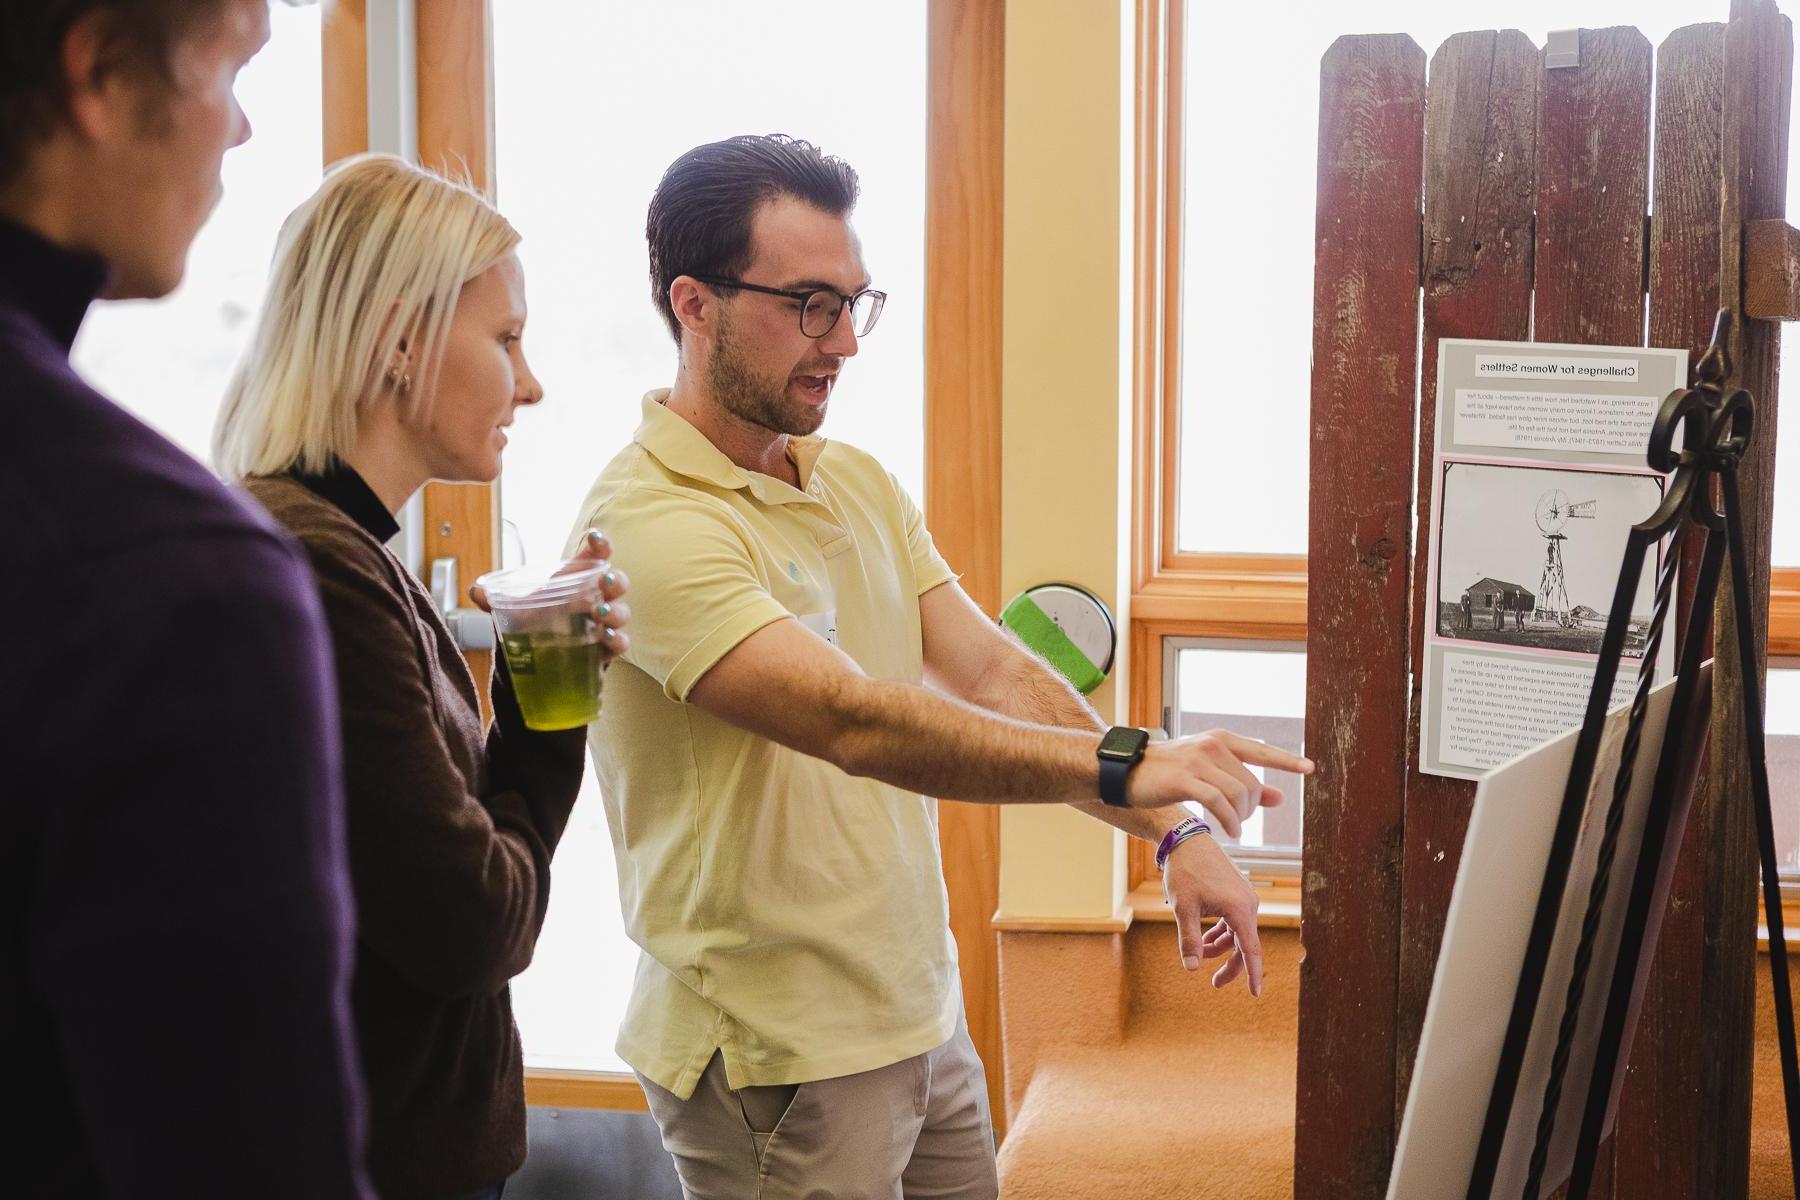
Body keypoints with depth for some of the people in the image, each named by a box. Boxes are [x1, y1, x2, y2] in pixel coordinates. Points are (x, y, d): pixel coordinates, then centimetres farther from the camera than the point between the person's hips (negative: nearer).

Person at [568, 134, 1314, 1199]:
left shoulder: (862, 485, 9)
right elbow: (855, 722, -31)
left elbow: (995, 675, 2)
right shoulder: (648, 523, -20)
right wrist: (1122, 764, -36)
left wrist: (1176, 830, -9)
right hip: (778, 1058, -8)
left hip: (924, 1017, 8)